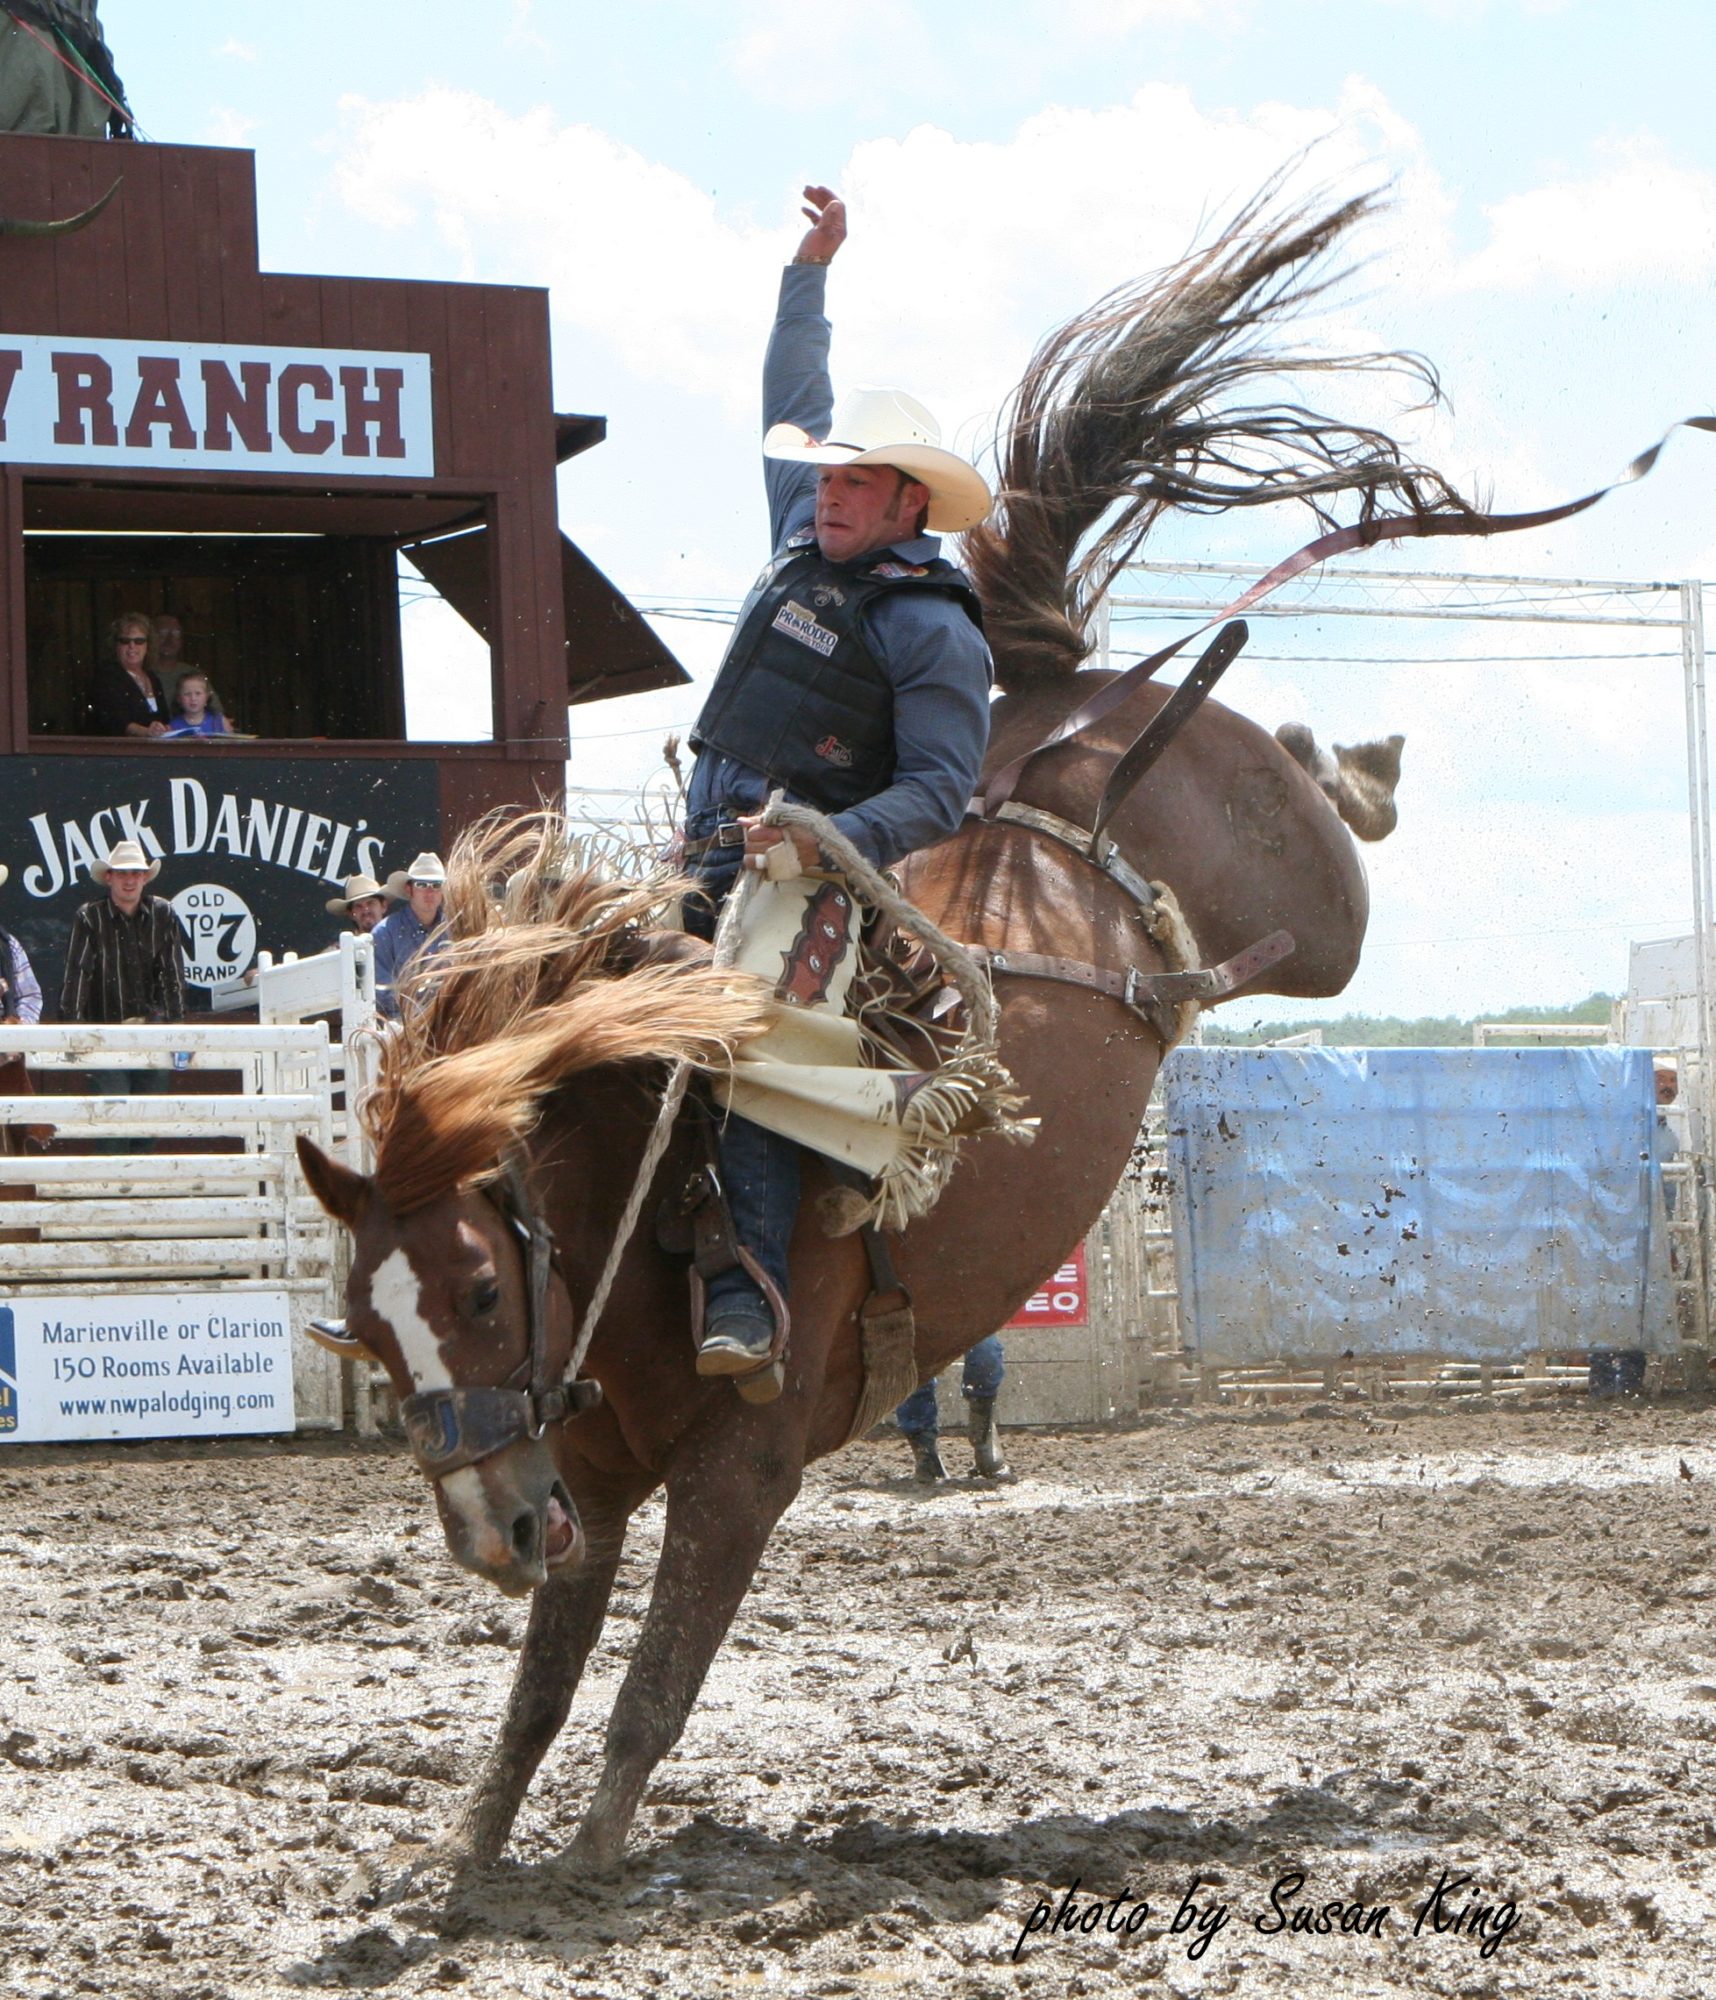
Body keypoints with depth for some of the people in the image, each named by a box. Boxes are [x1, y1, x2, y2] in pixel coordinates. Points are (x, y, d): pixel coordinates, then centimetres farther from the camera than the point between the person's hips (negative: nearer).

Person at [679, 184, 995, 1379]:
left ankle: (750, 1287, -32)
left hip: (812, 879, -9)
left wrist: (831, 842, -31)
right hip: (712, 864, 9)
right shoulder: (809, 539, 13)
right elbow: (794, 398, 29)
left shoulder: (932, 629, -10)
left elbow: (941, 791, -16)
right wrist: (813, 267, 29)